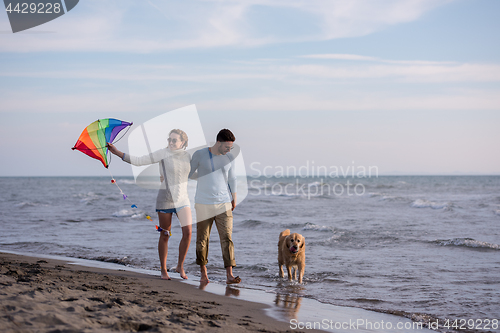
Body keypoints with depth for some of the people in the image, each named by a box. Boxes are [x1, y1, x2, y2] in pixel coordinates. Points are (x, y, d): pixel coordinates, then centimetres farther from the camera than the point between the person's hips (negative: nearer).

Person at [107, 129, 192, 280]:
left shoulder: (187, 156, 6)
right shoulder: (163, 153, -7)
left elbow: (193, 174, 23)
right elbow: (138, 161, -7)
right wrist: (116, 152, -11)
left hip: (182, 199, 3)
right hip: (166, 198, -3)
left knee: (187, 232, -11)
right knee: (164, 235, 3)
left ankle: (180, 266, 7)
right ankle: (163, 270, 17)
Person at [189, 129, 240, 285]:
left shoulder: (230, 158, 5)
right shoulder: (199, 155, -4)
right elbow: (189, 173, 9)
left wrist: (234, 199, 21)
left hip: (224, 204, 2)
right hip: (203, 204, -1)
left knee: (227, 238, -7)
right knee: (202, 240, 3)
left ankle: (229, 275, -10)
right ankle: (203, 273, 16)